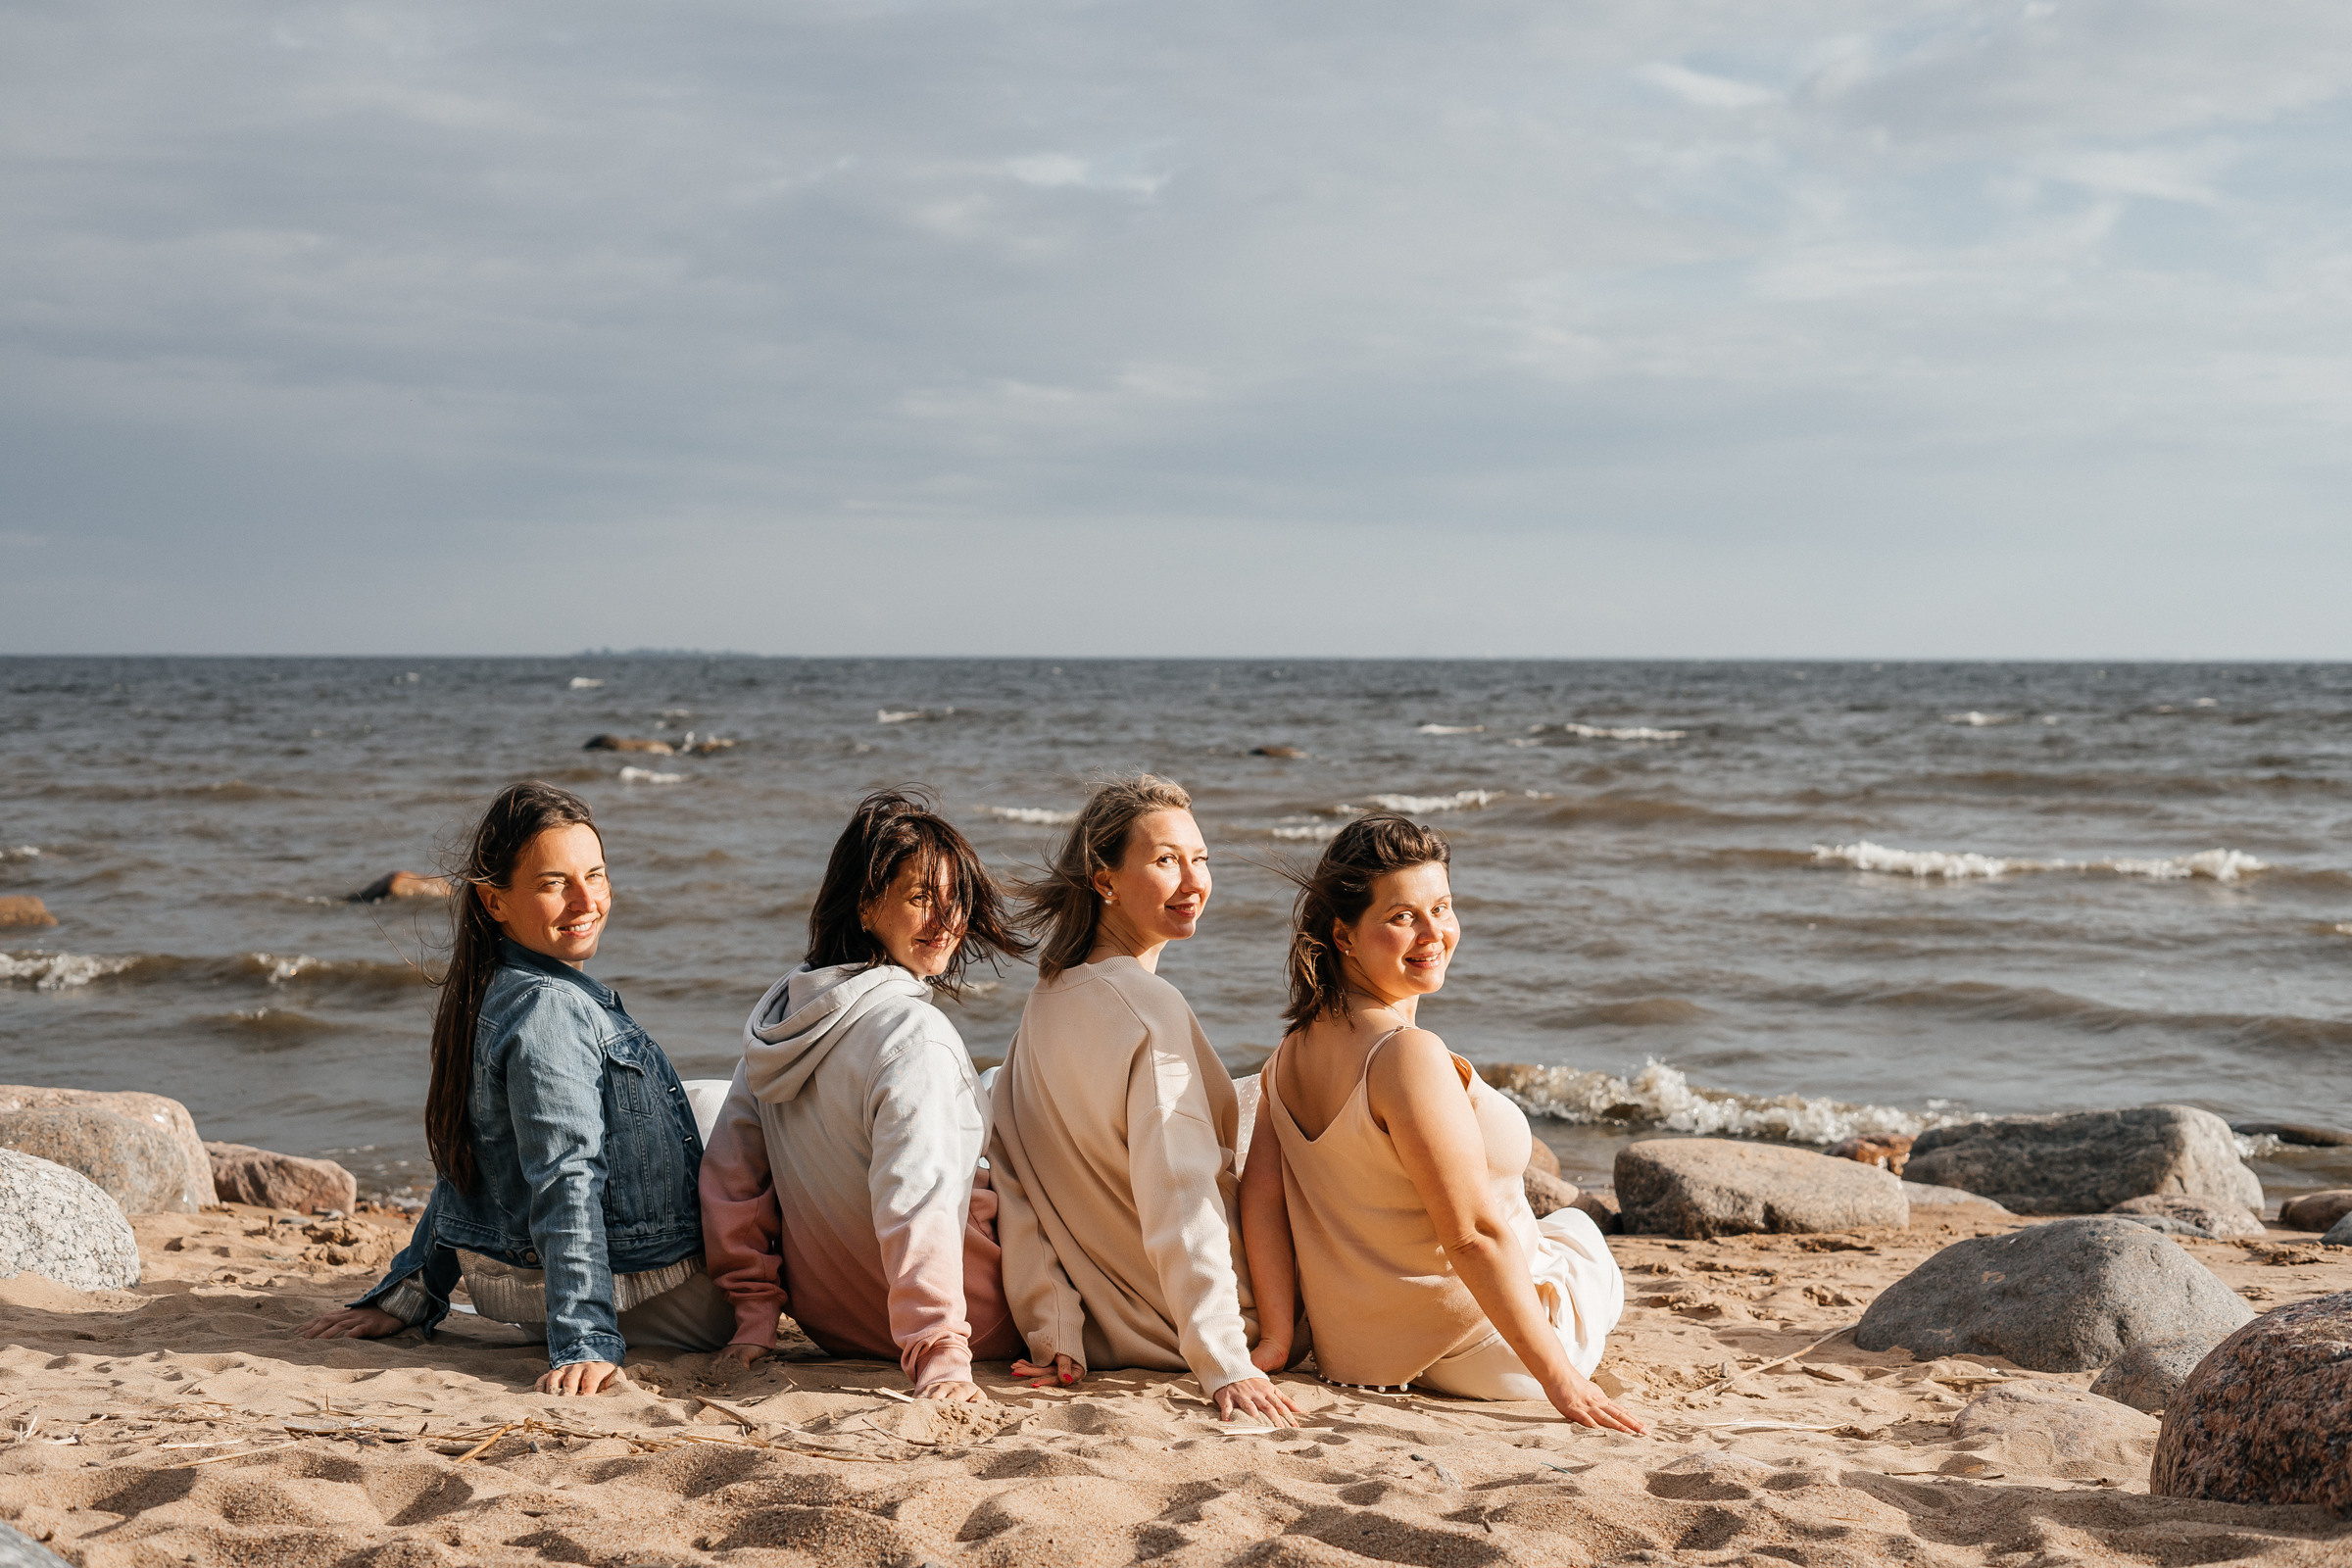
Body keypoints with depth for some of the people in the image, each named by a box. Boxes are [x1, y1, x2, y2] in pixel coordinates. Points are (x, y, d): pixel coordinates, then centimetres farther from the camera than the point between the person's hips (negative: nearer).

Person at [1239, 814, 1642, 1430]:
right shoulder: (1409, 1056, -30)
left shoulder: (1294, 1050, -3)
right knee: (1576, 1229, 29)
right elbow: (1473, 1235, -31)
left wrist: (1278, 1337, -5)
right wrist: (1559, 1377, -27)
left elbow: (1262, 1197, -5)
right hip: (1481, 1359, -7)